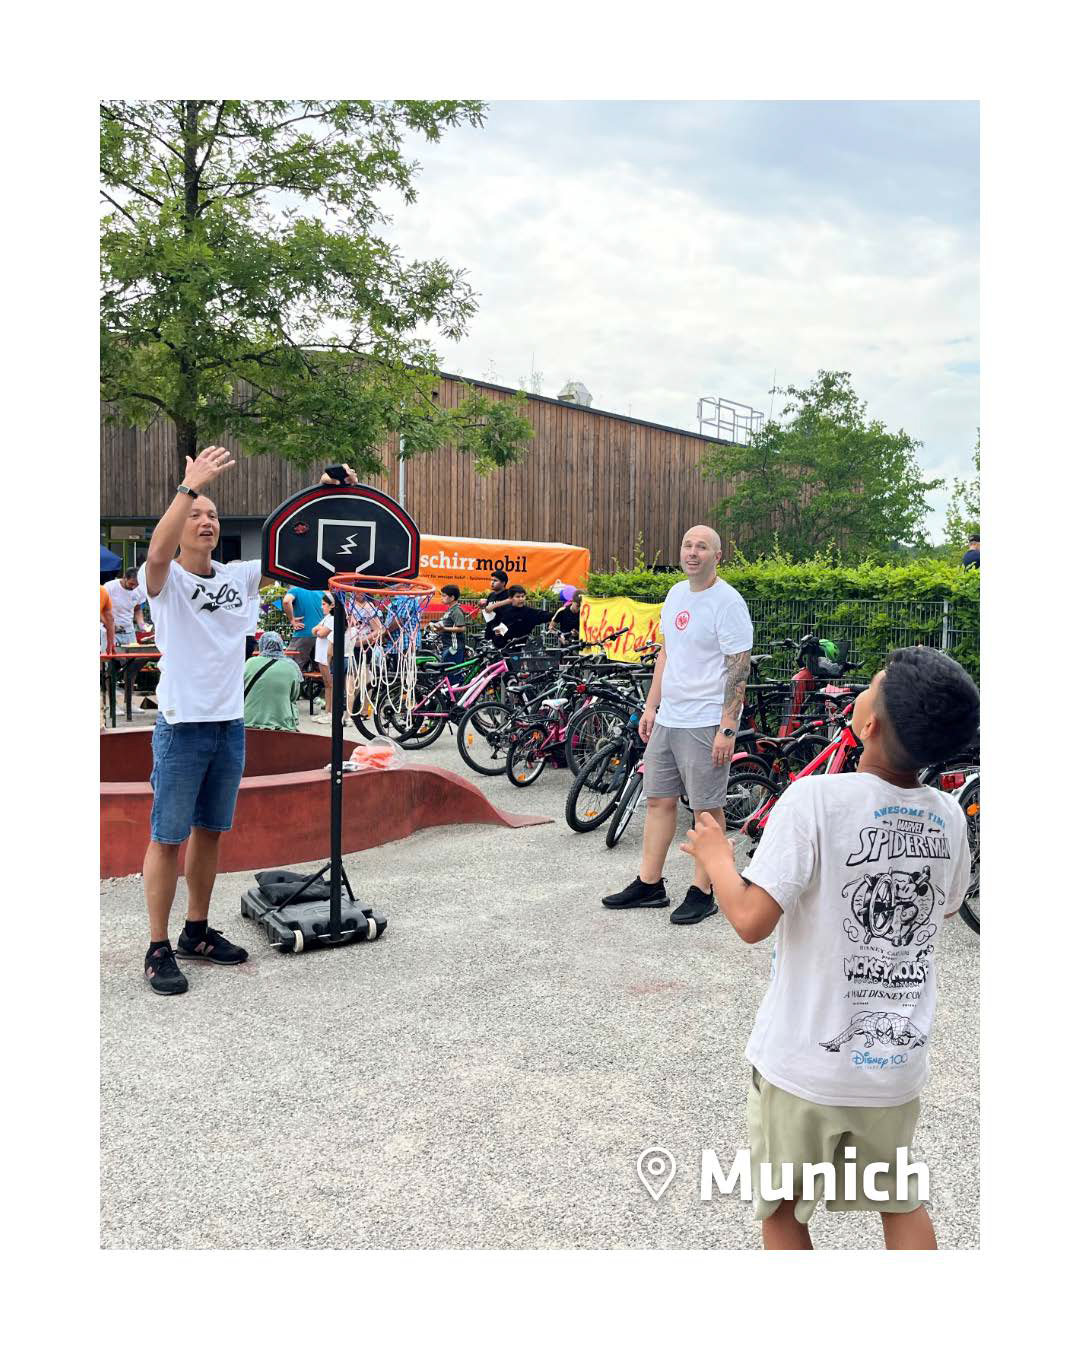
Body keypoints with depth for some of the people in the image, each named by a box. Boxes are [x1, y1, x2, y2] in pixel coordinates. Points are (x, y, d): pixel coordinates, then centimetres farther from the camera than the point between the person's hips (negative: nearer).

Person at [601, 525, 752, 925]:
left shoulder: (728, 602, -12)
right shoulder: (676, 594, 12)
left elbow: (739, 668, -15)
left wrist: (727, 728, -20)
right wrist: (651, 707, 16)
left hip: (705, 723, -8)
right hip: (667, 718, 8)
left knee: (707, 808, 1)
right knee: (658, 800, 12)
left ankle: (701, 893, 12)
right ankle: (649, 885, 23)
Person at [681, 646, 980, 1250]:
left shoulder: (816, 799, -23)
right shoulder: (948, 816, -6)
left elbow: (752, 920, -25)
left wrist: (717, 859, -8)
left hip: (805, 1066, -4)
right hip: (898, 1065, 5)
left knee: (783, 1209, 19)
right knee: (901, 1202, 27)